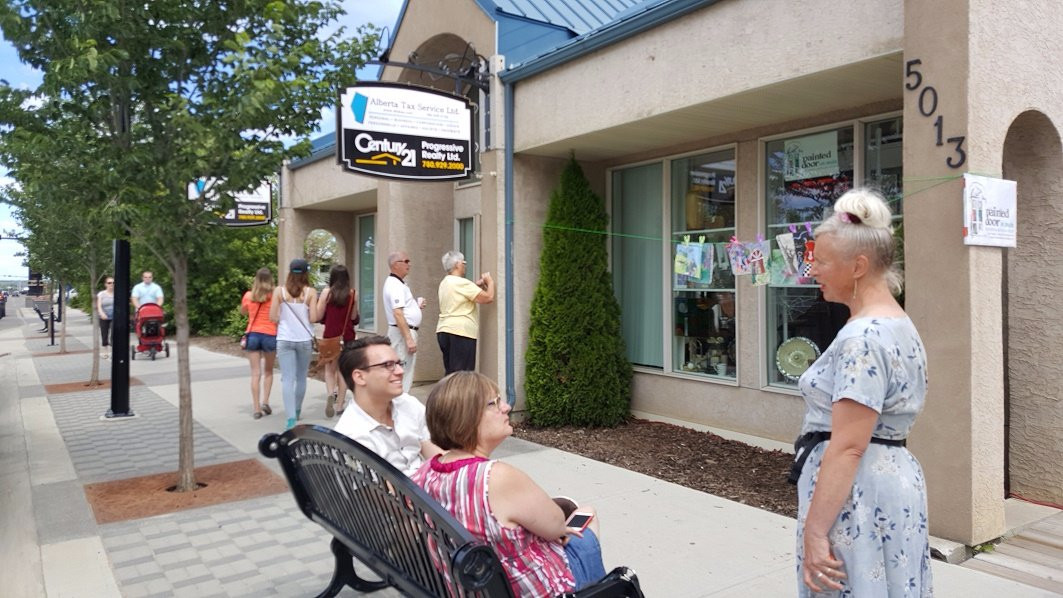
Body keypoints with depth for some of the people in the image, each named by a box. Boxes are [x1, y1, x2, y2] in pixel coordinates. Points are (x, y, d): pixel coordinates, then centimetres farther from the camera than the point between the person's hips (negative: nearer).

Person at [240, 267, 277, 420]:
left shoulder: (248, 296, 3)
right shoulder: (275, 296, -5)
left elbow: (243, 311, 22)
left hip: (253, 334, 2)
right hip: (270, 335, -2)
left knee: (256, 373, 4)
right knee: (268, 371, 16)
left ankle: (256, 408, 2)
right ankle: (265, 401, 4)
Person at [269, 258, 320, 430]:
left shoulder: (279, 291, -3)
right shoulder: (310, 292, -5)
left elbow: (273, 317, -3)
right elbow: (313, 318, -7)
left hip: (284, 339, 0)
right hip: (305, 339, 1)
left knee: (287, 379, -2)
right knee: (301, 377, 18)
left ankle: (291, 417, -12)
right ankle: (297, 411, 33)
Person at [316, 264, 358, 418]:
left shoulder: (327, 292, -7)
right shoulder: (353, 294, -2)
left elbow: (319, 315, -4)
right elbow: (354, 316, 7)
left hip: (330, 335, -1)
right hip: (347, 336, 1)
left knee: (330, 368, 13)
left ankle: (331, 394, -13)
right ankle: (339, 404, 13)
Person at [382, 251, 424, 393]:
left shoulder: (397, 283, 15)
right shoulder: (395, 285, -17)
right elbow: (398, 314, -24)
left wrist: (416, 305, 11)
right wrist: (409, 339, -26)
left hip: (406, 331, 11)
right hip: (403, 332, -11)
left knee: (403, 372, 15)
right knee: (403, 373, -8)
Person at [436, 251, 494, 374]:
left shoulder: (444, 283, 16)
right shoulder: (462, 283, -12)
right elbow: (488, 297, -13)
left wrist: (476, 285, 21)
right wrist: (490, 282, 4)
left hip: (443, 331, 9)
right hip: (460, 332, -9)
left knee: (451, 372, 11)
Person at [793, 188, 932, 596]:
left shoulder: (863, 337, -22)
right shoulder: (898, 324, 10)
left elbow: (847, 446, -25)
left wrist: (814, 531, -23)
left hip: (857, 494, -10)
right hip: (894, 481, 10)